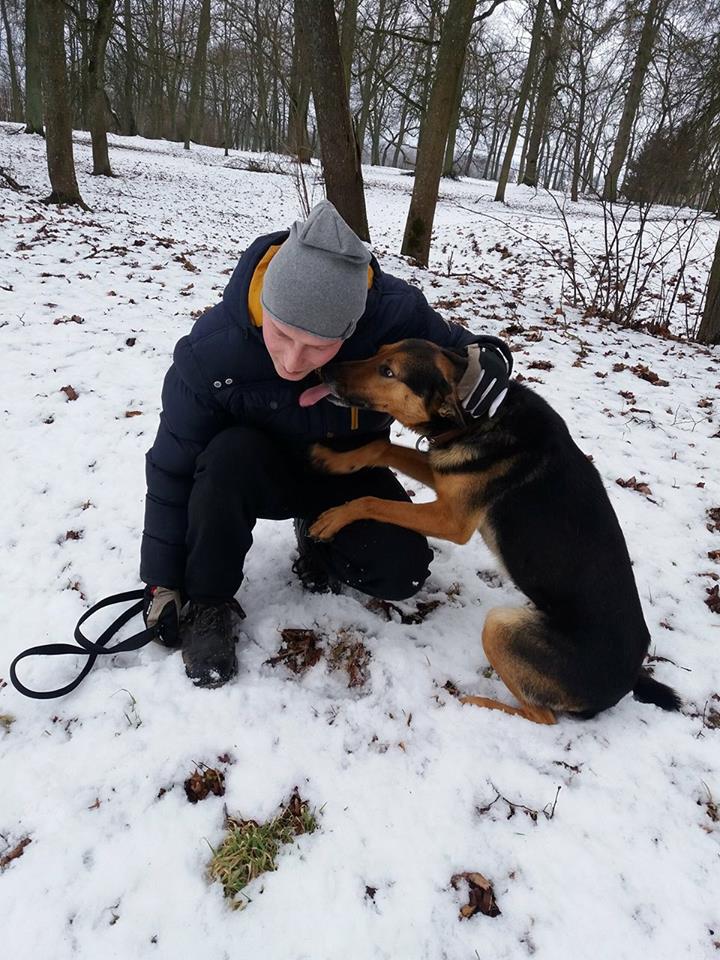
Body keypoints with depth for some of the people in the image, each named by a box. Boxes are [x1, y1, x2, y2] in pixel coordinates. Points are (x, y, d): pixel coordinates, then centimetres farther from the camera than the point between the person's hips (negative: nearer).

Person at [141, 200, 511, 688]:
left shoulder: (396, 313, -30)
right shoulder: (209, 352, -30)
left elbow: (487, 359, -14)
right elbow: (172, 469, -17)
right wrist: (163, 582, -11)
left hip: (348, 471, 2)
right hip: (261, 472, -1)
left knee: (402, 573, -18)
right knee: (228, 456, -35)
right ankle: (209, 603, -12)